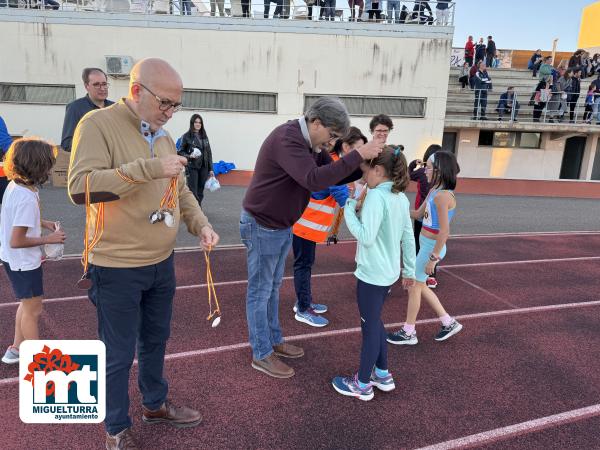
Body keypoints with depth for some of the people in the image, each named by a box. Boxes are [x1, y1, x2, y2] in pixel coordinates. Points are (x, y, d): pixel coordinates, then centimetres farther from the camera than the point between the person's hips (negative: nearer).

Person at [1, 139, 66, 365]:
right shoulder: (27, 198, -29)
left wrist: (43, 223, 7)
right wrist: (49, 239, -18)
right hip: (23, 262, -9)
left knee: (27, 303, 25)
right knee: (33, 310, 8)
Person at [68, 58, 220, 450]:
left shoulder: (163, 135, 8)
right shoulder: (98, 124, -14)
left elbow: (180, 190, 15)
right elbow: (81, 187, -26)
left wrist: (201, 225, -2)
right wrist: (150, 168, -30)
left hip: (162, 263, 7)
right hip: (117, 268, -7)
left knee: (156, 339, 23)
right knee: (118, 354, 10)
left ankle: (156, 404, 46)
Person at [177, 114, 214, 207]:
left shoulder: (204, 136, 12)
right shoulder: (186, 136, -2)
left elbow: (209, 153, 13)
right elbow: (180, 152, -1)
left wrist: (210, 169, 10)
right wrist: (189, 156, -19)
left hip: (203, 167, 5)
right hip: (192, 167, -4)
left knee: (200, 192, 8)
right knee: (193, 192, -6)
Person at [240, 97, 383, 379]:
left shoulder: (309, 143, 5)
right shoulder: (286, 139, -26)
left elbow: (333, 175, 5)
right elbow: (314, 180, -37)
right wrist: (358, 155, -35)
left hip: (283, 226, 9)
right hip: (262, 226, -9)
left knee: (273, 286, 19)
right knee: (260, 291, 4)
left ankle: (274, 340, 35)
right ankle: (261, 354, 19)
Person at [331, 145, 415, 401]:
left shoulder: (376, 196, -21)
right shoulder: (401, 197, 6)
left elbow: (366, 237, -27)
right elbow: (408, 237, 11)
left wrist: (349, 210, -15)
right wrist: (409, 270, 19)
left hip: (371, 274, -9)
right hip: (389, 272, 9)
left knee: (370, 327, 6)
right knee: (375, 322, 23)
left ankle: (363, 384, 23)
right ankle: (382, 374, 36)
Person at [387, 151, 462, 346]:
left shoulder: (443, 195, -23)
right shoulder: (434, 191, 7)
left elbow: (444, 232, -24)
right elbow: (418, 214, 18)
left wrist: (433, 258, -21)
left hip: (432, 247, -9)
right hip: (426, 244, 9)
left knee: (414, 286, 4)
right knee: (420, 286, 19)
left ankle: (409, 333, 20)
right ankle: (449, 323, 31)